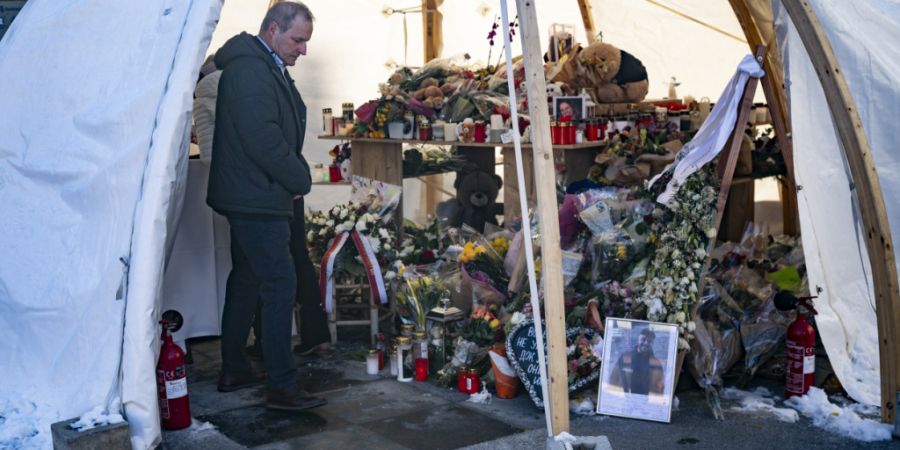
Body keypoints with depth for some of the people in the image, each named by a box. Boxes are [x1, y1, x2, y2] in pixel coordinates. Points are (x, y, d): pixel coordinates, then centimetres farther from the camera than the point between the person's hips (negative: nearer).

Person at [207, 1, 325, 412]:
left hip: (251, 198, 11)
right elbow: (263, 138, -23)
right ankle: (281, 386, -5)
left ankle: (233, 370, 26)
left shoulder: (267, 68, 17)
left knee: (246, 281, 15)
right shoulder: (249, 69, -16)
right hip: (257, 199, -11)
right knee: (280, 284, -10)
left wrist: (294, 177, 7)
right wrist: (300, 180, -11)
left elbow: (283, 130, 21)